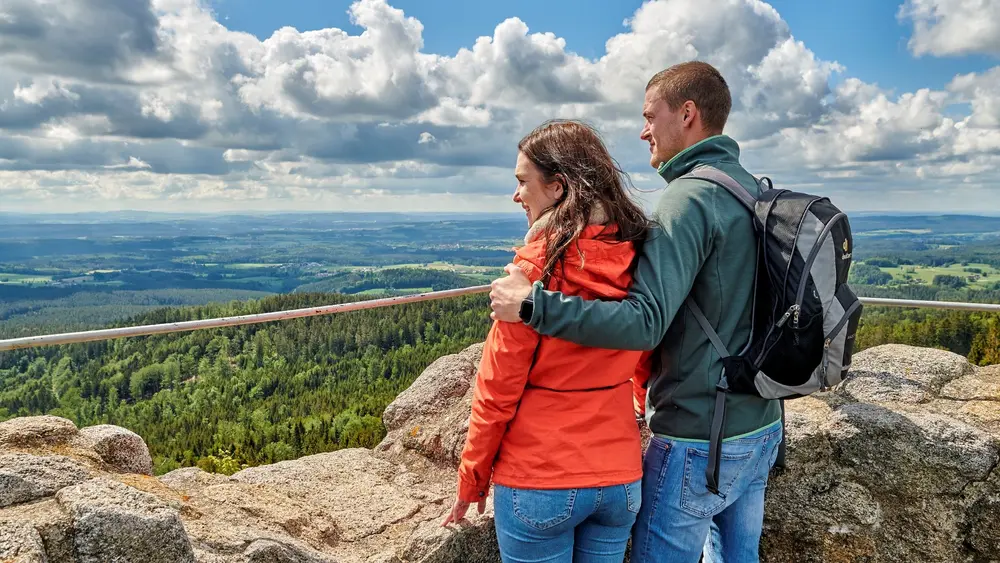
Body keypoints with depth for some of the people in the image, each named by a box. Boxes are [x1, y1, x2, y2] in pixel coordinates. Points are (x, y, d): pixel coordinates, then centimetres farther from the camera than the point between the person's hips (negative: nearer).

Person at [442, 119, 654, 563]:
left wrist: (472, 480, -1)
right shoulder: (639, 256, -4)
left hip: (539, 481, -5)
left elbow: (498, 387, -14)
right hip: (620, 477, 5)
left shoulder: (537, 263, -19)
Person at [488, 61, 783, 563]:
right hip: (761, 428, 9)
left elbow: (644, 322, -30)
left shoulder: (690, 197, -20)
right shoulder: (757, 192, 9)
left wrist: (532, 305, -29)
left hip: (698, 444, -9)